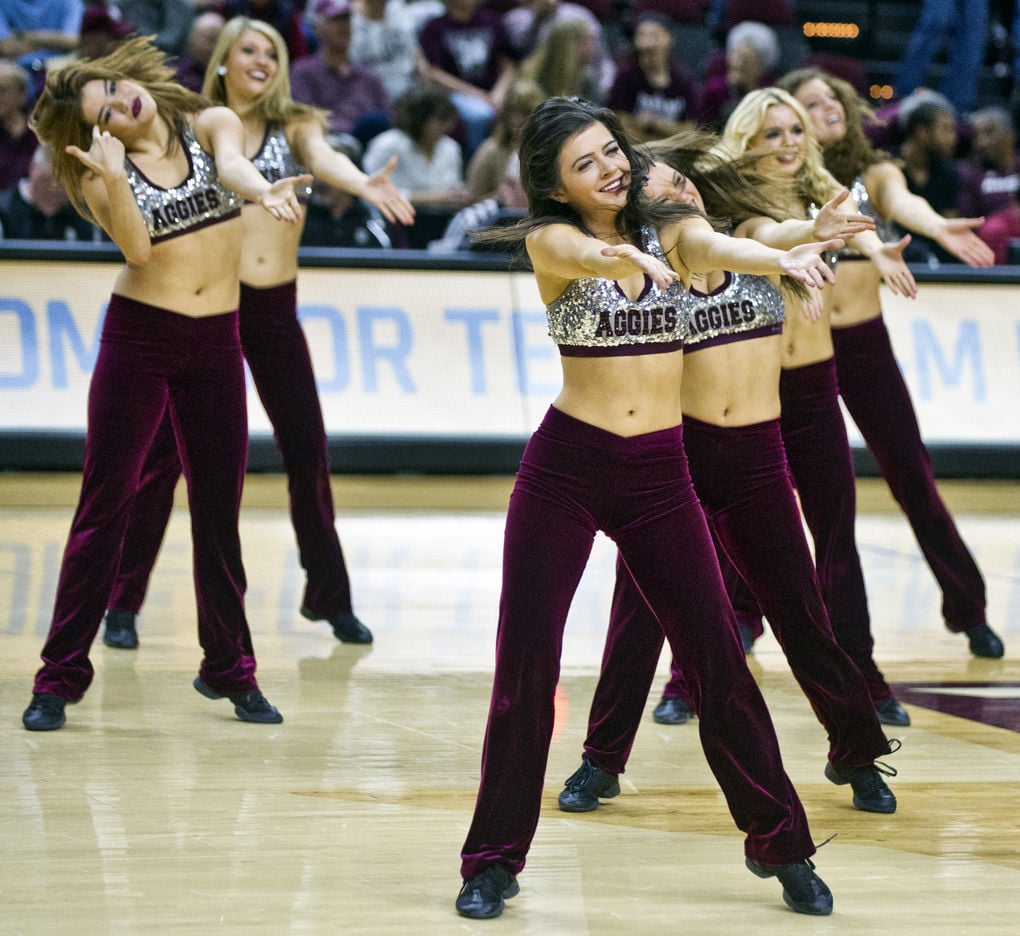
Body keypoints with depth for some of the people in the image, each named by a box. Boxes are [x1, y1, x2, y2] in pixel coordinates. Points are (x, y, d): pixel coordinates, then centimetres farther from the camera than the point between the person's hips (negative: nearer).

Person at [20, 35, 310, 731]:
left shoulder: (210, 125, 1)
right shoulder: (104, 172, -2)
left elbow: (231, 163, -22)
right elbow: (137, 246, -18)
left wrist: (262, 189, -44)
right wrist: (113, 177, -33)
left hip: (215, 343, 2)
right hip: (139, 338, -2)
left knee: (219, 512, 7)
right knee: (105, 504, -3)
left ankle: (229, 668, 21)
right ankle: (60, 678, 0)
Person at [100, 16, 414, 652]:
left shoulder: (294, 127, 7)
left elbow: (325, 159, -13)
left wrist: (364, 185, -35)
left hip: (276, 307, 2)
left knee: (308, 452, 4)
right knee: (164, 452, -3)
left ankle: (329, 597, 19)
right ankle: (123, 604, 4)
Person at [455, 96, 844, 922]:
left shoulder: (672, 226, 2)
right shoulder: (551, 240, -4)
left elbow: (715, 247, -21)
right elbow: (587, 254, -27)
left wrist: (782, 258, -45)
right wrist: (635, 258, -52)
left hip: (660, 474, 2)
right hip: (566, 467, -2)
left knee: (718, 658, 2)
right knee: (526, 666, -3)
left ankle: (781, 844, 16)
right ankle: (494, 860, 10)